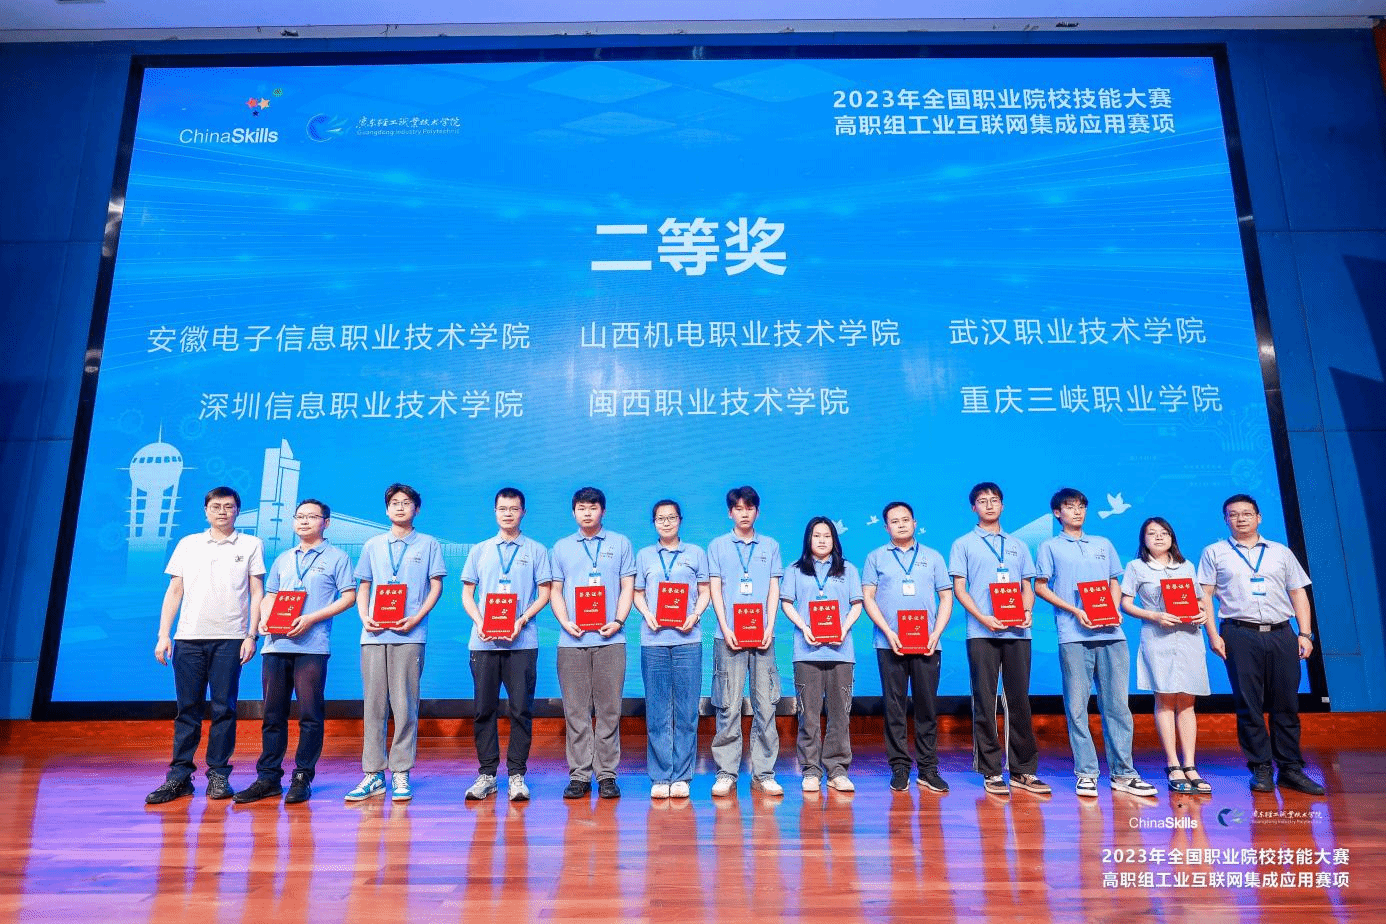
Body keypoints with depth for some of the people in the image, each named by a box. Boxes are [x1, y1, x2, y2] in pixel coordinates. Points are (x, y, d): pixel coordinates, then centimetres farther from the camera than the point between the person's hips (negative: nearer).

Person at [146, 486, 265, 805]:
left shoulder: (251, 545, 8)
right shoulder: (187, 544, 14)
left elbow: (257, 593, 4)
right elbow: (174, 592, 13)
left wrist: (251, 636, -4)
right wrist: (163, 635, 5)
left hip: (230, 638, -2)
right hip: (188, 636, 2)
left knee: (224, 708, 0)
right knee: (187, 708, 4)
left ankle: (219, 775, 8)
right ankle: (179, 776, 11)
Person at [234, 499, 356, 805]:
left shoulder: (336, 557, 5)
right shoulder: (283, 559, 21)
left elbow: (349, 596, -2)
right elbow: (270, 596, 23)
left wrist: (311, 618, -12)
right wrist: (264, 619, 1)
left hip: (312, 646, -5)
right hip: (276, 644, 5)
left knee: (310, 715, -2)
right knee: (272, 714, 7)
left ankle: (303, 778, 6)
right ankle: (268, 777, 14)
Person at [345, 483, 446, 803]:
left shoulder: (429, 545, 9)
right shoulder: (372, 545, 17)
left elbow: (436, 586, 4)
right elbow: (363, 587, 17)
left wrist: (416, 618, -10)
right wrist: (364, 617, -1)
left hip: (409, 634, -3)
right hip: (374, 634, 3)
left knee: (404, 705, -3)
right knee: (373, 704, 3)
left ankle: (401, 774, 5)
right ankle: (373, 774, 10)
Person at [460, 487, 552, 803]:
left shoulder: (536, 551, 9)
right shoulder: (479, 551, 15)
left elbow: (544, 594, 4)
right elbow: (467, 594, 12)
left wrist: (521, 620, -11)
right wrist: (479, 622, -6)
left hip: (522, 641, -2)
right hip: (484, 642, 2)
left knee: (521, 709, -2)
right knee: (484, 709, 4)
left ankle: (517, 775, 7)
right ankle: (486, 774, 14)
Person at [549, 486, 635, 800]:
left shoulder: (620, 544, 10)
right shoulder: (561, 547, 14)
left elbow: (628, 587, 7)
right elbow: (555, 591, 12)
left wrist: (618, 621, -8)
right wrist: (565, 622, -5)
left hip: (609, 638, -1)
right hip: (572, 641, 1)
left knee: (609, 709, 1)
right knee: (576, 710, 3)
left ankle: (607, 774, 10)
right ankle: (579, 774, 11)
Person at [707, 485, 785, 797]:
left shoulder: (770, 546, 13)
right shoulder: (717, 546, 9)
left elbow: (774, 589, 9)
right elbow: (715, 589, 4)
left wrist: (770, 628, -3)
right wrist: (725, 628, -7)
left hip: (763, 635, 1)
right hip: (729, 636, -1)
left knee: (765, 704, 2)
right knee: (728, 706, -1)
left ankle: (764, 773, 10)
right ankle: (726, 773, 8)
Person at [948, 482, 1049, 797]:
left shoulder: (1017, 545, 19)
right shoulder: (964, 544, 8)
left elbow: (1027, 586, 17)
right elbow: (958, 588, 2)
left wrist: (1028, 612, -4)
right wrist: (982, 618, -13)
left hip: (1017, 632, 3)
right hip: (982, 632, -3)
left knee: (1019, 700, 5)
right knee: (985, 702, 0)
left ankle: (1023, 770, 14)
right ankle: (991, 772, 7)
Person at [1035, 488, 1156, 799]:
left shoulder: (1103, 545, 20)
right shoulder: (1050, 547, 10)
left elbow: (1114, 582, 21)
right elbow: (1041, 587, 5)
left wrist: (1115, 609, 0)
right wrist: (1074, 611, -8)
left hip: (1111, 633, 3)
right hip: (1074, 635, -3)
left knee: (1117, 703, 2)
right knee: (1077, 706, -2)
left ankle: (1123, 773, 9)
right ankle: (1086, 773, 4)